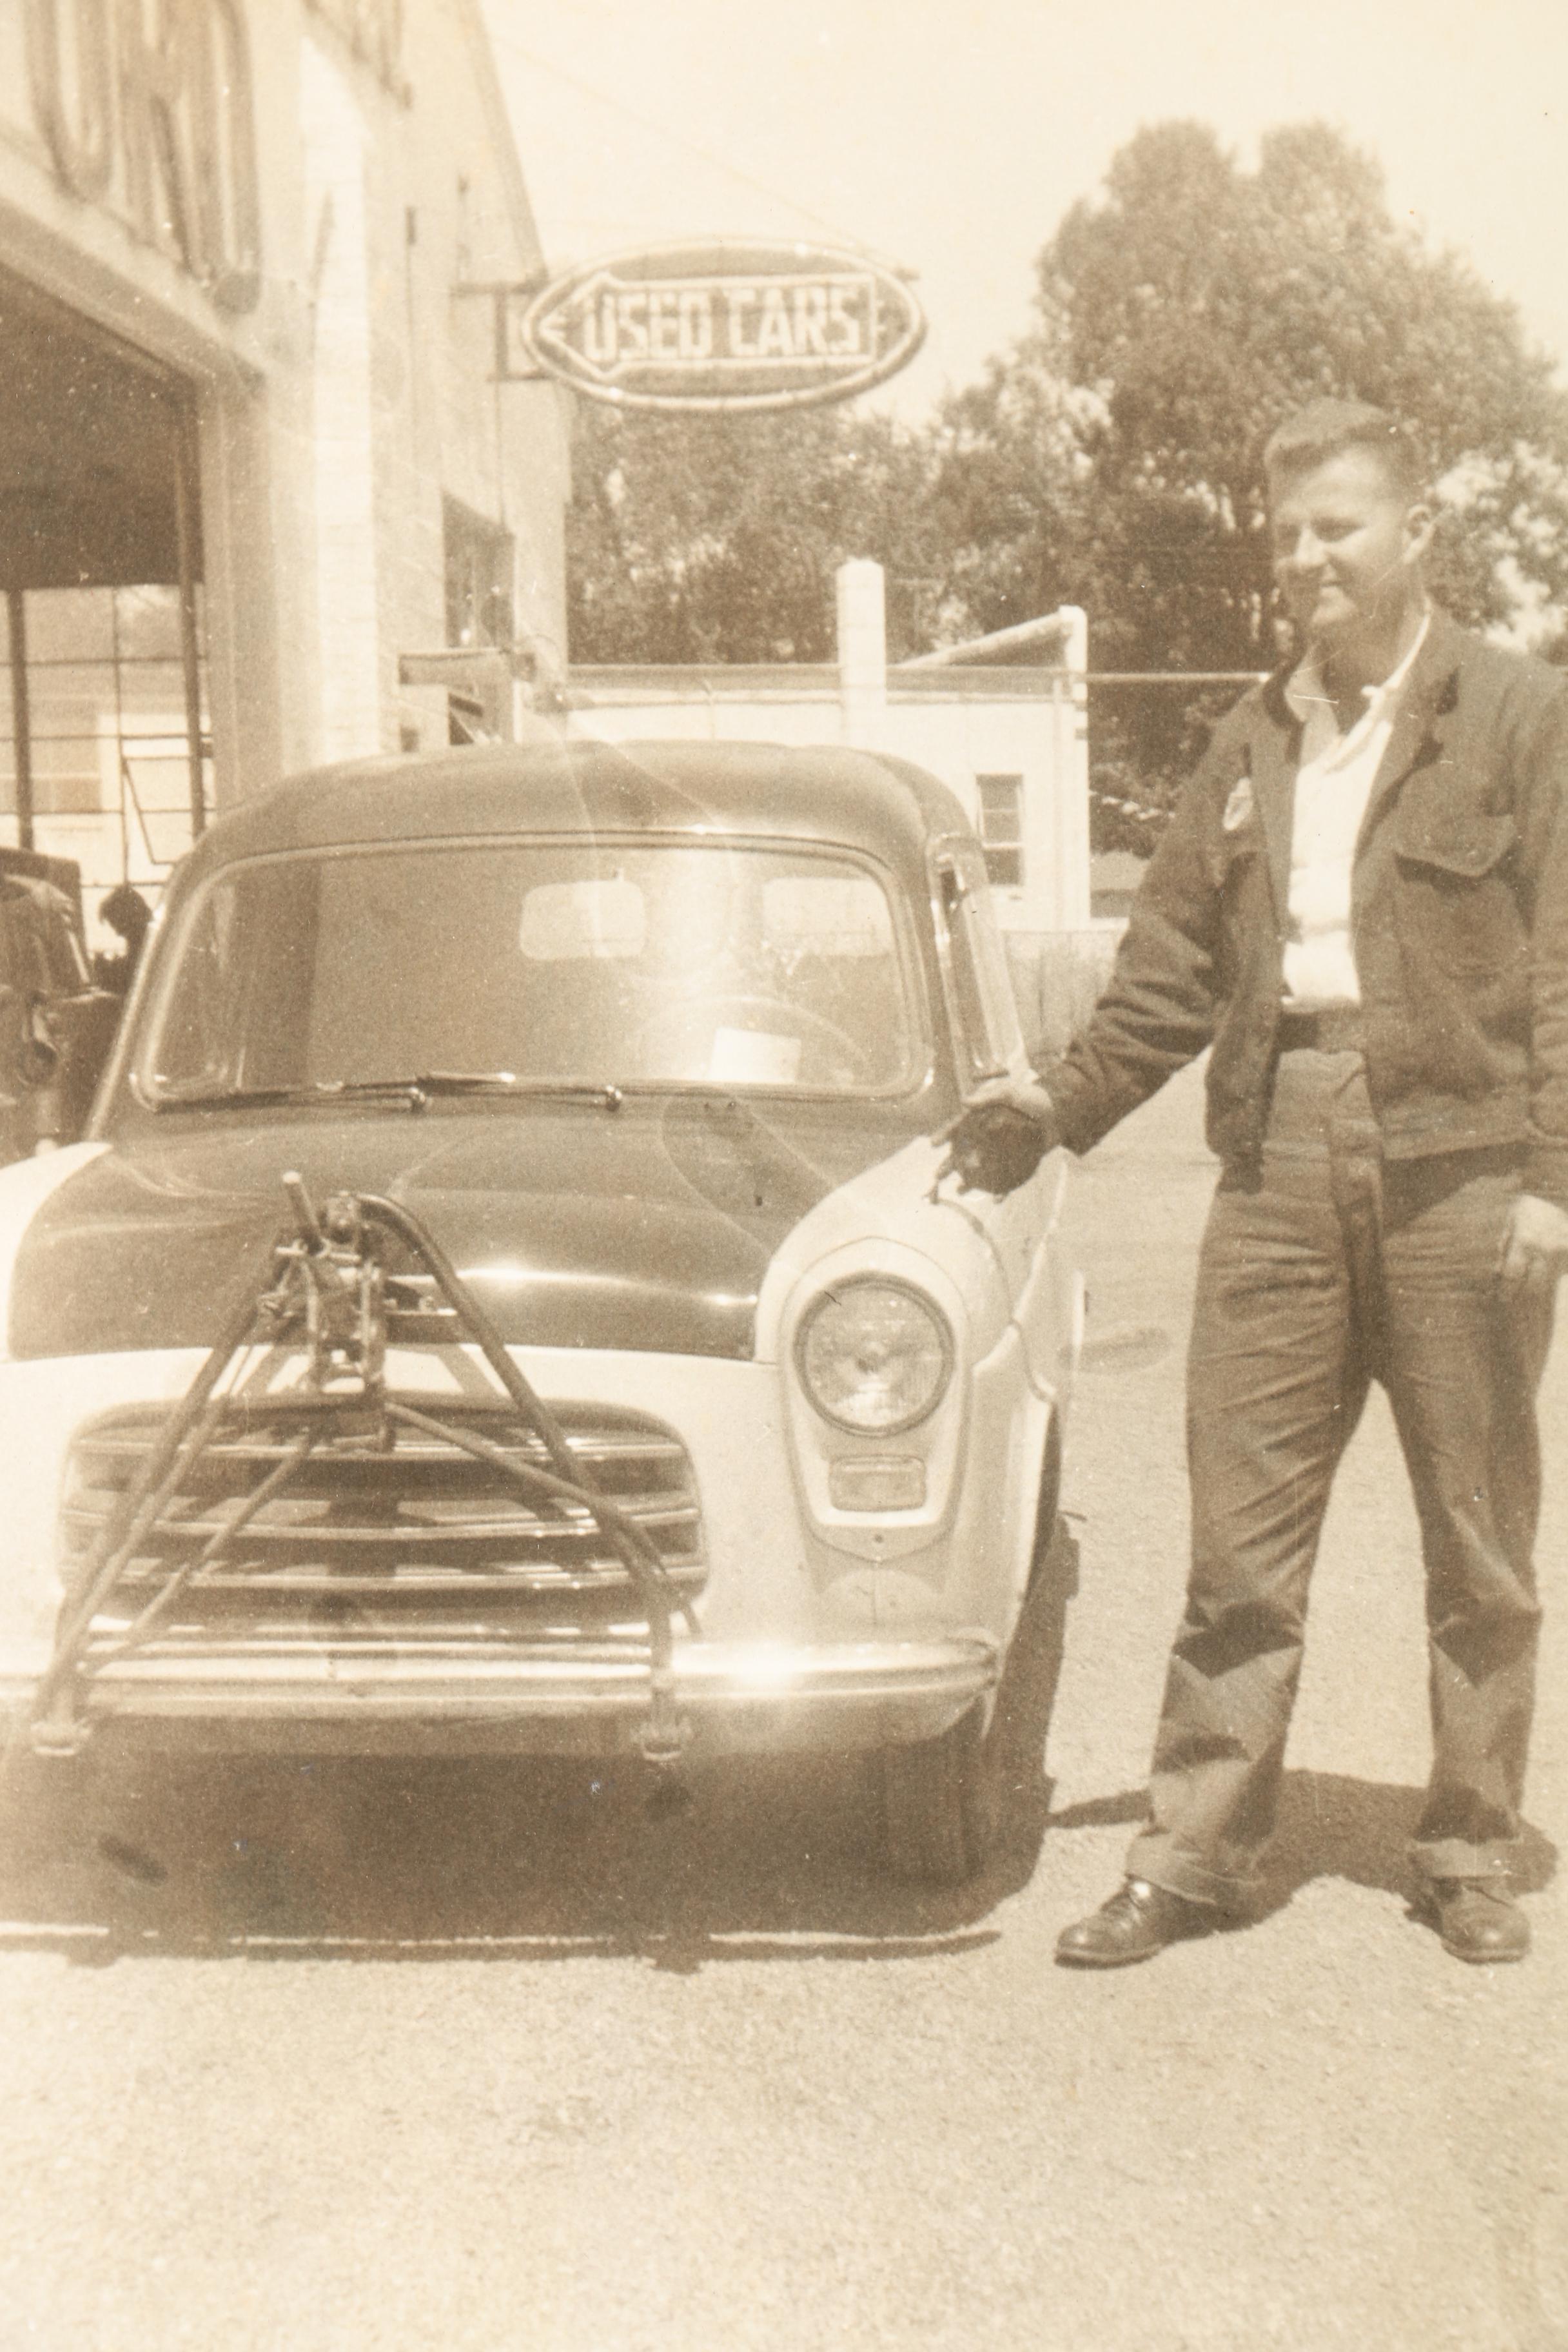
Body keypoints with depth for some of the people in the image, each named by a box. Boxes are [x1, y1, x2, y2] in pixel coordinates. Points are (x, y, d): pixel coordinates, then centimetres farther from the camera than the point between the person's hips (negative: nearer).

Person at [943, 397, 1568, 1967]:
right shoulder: (1251, 743, 15)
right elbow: (1174, 968, 18)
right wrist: (1063, 1104, 9)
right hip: (1277, 1162, 3)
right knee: (1238, 1528, 4)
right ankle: (1196, 1848, 13)